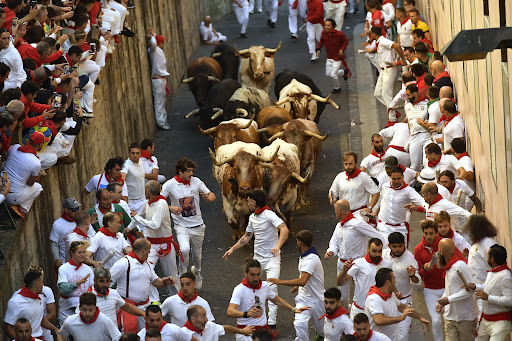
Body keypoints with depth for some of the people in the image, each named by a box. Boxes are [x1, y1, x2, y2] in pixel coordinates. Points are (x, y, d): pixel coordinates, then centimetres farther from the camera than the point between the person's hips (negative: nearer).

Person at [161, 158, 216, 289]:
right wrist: (170, 208, -24)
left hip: (197, 225, 3)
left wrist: (208, 198, -20)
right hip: (181, 225, -3)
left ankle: (197, 273, 49)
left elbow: (211, 195, 4)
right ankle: (183, 275, -5)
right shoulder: (170, 184, -11)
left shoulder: (196, 182, -3)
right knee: (184, 249, -29)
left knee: (197, 254, 18)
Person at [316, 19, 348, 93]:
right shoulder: (324, 33, -9)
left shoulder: (339, 34, -24)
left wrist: (342, 49, -23)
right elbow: (321, 40, 10)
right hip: (329, 57, 6)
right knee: (328, 74, 15)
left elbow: (345, 42, -8)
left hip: (338, 57, -6)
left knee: (333, 75, -8)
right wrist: (318, 48, -5)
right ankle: (343, 72, 42)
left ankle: (337, 88, 21)